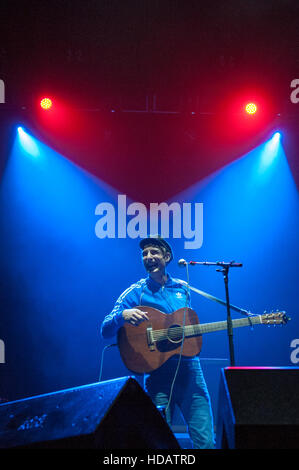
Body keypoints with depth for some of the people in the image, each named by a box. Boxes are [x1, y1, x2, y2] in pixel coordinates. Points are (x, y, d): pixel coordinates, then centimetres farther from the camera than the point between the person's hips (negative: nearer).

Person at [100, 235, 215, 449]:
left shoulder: (183, 288, 12)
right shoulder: (135, 293, 1)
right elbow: (106, 331, -6)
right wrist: (123, 315, -25)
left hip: (190, 369, 3)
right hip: (158, 372, -3)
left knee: (205, 441, 0)